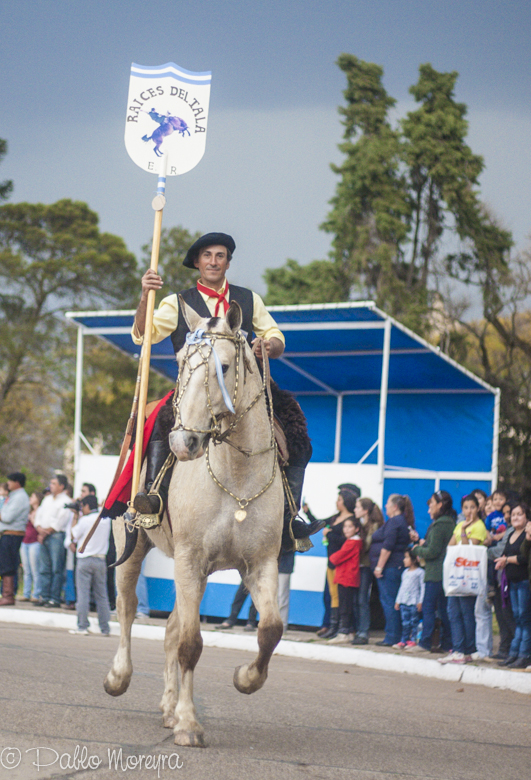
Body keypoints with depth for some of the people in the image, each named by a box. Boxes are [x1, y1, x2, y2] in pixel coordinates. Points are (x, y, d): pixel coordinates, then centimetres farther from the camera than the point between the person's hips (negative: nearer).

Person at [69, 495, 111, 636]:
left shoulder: (85, 520, -11)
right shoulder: (106, 520, 5)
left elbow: (74, 535, 1)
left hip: (85, 560, -5)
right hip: (101, 559, 5)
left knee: (83, 594, -1)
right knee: (101, 595, 8)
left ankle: (82, 626, -3)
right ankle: (105, 628, 8)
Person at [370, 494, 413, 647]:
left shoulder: (394, 522, -12)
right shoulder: (404, 522, 18)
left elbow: (387, 546, -18)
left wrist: (379, 566, -17)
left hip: (390, 567, -10)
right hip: (397, 566, 10)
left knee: (388, 601, -7)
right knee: (391, 602, 11)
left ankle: (392, 637, -7)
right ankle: (394, 637, 11)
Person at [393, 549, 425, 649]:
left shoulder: (420, 572, -4)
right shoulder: (405, 572, 17)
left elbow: (422, 587, -7)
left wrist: (420, 602, -12)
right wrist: (398, 601, 20)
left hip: (414, 602, -6)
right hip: (404, 602, 6)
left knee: (414, 621, -4)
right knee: (405, 623, 6)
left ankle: (413, 641, -1)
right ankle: (403, 641, 6)